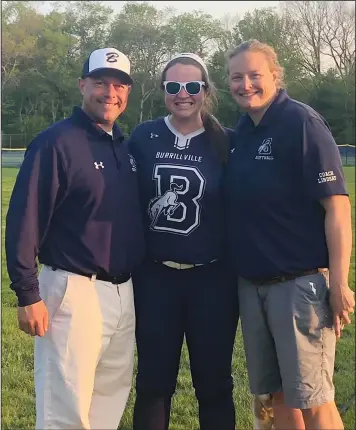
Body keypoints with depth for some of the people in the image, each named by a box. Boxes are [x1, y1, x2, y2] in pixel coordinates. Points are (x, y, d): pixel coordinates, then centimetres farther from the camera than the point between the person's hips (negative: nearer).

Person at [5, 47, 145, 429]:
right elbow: (23, 221, -15)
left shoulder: (126, 146, 12)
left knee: (112, 394, 18)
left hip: (124, 291, 8)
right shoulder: (55, 141, -11)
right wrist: (28, 294, -18)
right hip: (74, 291, -7)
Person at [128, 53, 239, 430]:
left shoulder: (226, 143, -2)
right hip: (154, 276, 1)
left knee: (213, 381, 10)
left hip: (212, 278, -1)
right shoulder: (143, 138, 2)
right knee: (153, 380, 11)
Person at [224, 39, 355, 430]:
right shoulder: (241, 131, 10)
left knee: (312, 398, -1)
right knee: (278, 393, 15)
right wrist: (242, 275, 11)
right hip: (251, 284, 7)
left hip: (300, 283, -7)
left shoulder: (302, 123, -11)